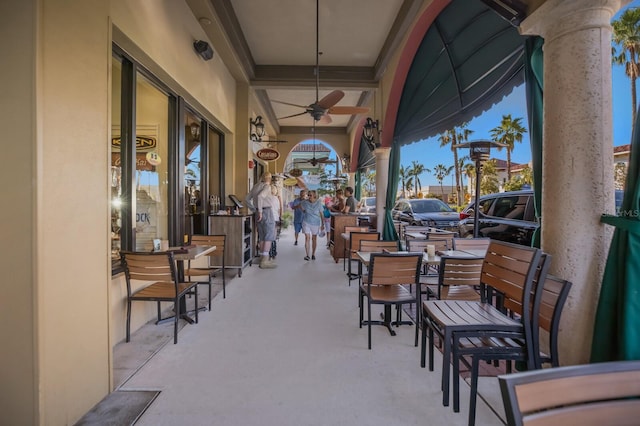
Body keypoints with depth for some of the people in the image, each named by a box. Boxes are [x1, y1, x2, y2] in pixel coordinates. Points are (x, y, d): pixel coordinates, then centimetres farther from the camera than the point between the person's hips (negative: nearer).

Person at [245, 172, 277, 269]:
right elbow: (260, 196, -26)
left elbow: (247, 199, 17)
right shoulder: (267, 186, -8)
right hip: (266, 212, -8)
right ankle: (265, 261, -8)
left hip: (258, 213, 8)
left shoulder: (256, 186, 15)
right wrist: (260, 211, -23)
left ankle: (263, 258, 17)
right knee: (269, 236, -5)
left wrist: (254, 210, 16)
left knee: (262, 236, 13)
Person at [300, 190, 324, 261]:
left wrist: (322, 224, -4)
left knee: (314, 238, 10)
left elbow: (321, 214, -6)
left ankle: (313, 254, 24)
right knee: (307, 237, -10)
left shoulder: (319, 203, -12)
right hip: (306, 222, 0)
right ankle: (307, 255, -11)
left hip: (315, 223, 0)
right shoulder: (305, 202, -9)